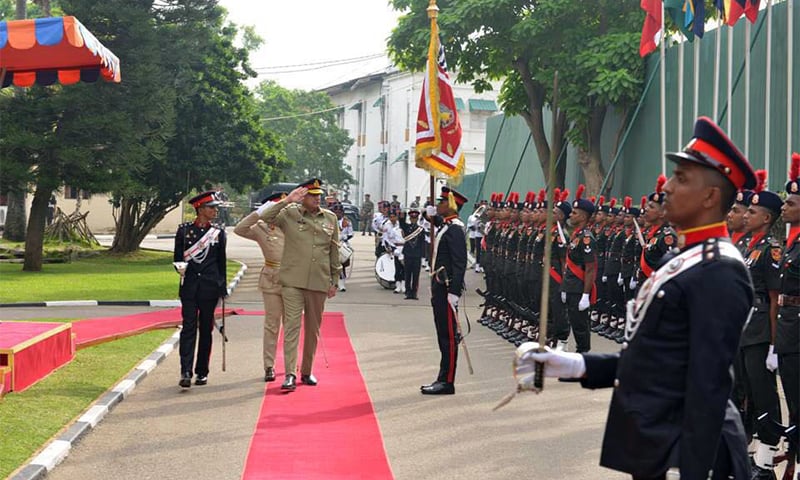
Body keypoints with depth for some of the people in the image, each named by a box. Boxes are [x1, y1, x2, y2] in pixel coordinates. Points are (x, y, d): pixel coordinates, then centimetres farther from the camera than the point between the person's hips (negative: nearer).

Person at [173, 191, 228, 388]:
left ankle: (202, 372, 14)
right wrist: (180, 267, -16)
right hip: (189, 286, -2)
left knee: (206, 329, 6)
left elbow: (222, 262, 11)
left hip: (210, 288, 2)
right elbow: (177, 257, 7)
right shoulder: (184, 230, 3)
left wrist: (223, 288, 10)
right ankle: (186, 372, -14)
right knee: (189, 327, -9)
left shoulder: (218, 233, 8)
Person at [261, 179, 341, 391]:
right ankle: (290, 375, -11)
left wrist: (334, 281, 13)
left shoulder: (330, 218, 9)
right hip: (292, 281, -3)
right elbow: (264, 218, -13)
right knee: (291, 326, -9)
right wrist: (286, 201, -16)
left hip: (319, 282, 3)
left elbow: (334, 252, 14)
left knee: (313, 329, 11)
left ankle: (307, 372, 23)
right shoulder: (289, 214, 1)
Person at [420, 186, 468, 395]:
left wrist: (453, 292, -25)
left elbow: (460, 263, -21)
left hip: (447, 288, -10)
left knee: (449, 335, -5)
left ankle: (447, 382, -2)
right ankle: (443, 379, 19)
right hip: (439, 287, 10)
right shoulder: (444, 226, 14)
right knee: (443, 335, 13)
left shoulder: (455, 229, -15)